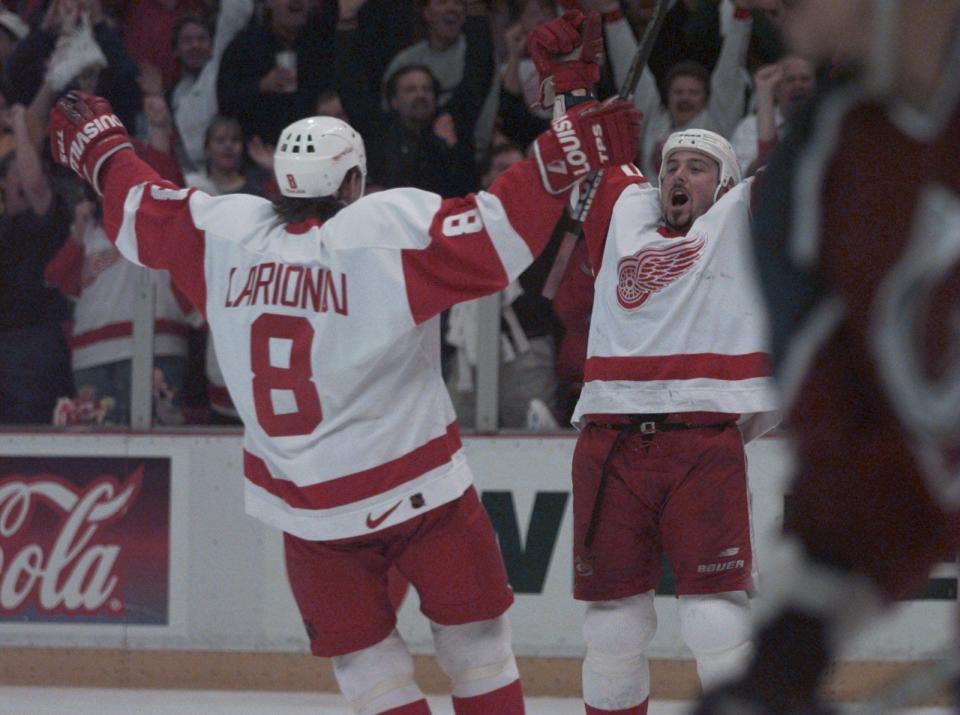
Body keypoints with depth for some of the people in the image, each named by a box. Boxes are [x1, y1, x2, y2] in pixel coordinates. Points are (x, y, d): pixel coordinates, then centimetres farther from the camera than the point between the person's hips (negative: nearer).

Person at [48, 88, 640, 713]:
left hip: (302, 504, 4)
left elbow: (140, 209, 13)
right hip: (418, 491, -3)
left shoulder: (224, 232, -2)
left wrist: (97, 146, 31)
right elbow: (500, 234, -23)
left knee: (363, 657, 13)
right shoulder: (393, 228, -14)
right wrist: (565, 156, -19)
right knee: (475, 639, 10)